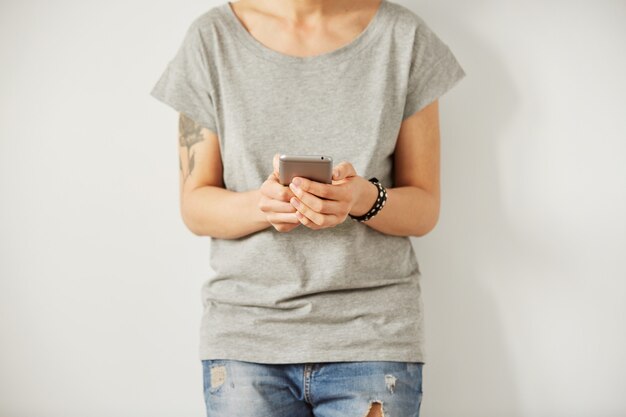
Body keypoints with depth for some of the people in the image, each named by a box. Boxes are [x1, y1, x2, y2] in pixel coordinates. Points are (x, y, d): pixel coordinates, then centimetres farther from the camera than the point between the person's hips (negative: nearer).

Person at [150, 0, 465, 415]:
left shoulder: (404, 36, -1)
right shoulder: (212, 38, -1)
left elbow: (425, 209, 2)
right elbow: (195, 206, 2)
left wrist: (365, 200, -20)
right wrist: (260, 205, -19)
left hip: (372, 334, 0)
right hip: (245, 333, 1)